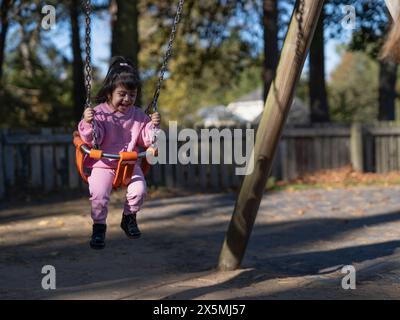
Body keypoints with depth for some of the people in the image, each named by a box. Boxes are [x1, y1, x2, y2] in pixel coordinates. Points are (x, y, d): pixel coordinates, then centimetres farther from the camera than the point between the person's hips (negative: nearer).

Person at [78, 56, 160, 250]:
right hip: (103, 164, -3)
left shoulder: (138, 116, 4)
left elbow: (145, 140, 8)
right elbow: (93, 140, -13)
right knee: (99, 194, -22)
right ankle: (99, 226, 5)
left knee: (139, 190, -18)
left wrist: (153, 126, -8)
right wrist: (88, 124, -30)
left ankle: (129, 218, 13)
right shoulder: (99, 113, -8)